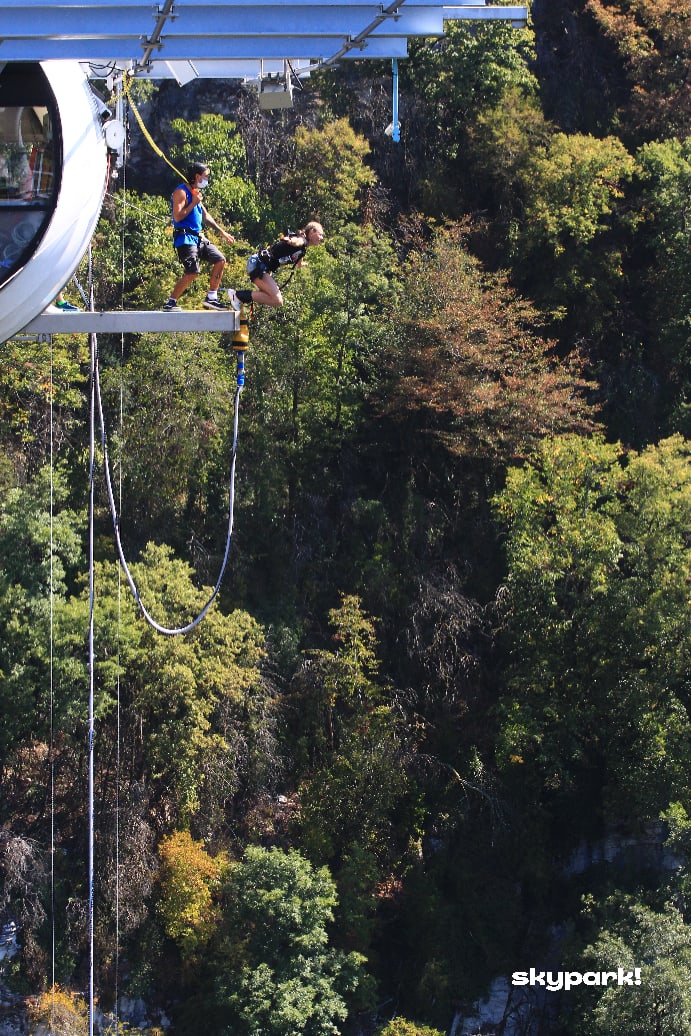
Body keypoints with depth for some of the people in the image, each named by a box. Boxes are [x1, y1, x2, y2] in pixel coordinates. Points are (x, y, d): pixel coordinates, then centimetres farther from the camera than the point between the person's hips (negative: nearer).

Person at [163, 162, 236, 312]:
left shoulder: (196, 192, 18)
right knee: (193, 272, -18)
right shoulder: (181, 192, -11)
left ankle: (211, 298, 12)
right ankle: (170, 303, -10)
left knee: (220, 260, 7)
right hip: (185, 238, -10)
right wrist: (194, 203, -15)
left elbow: (205, 216, 26)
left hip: (198, 237, 10)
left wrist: (222, 232, 25)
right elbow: (177, 217, -21)